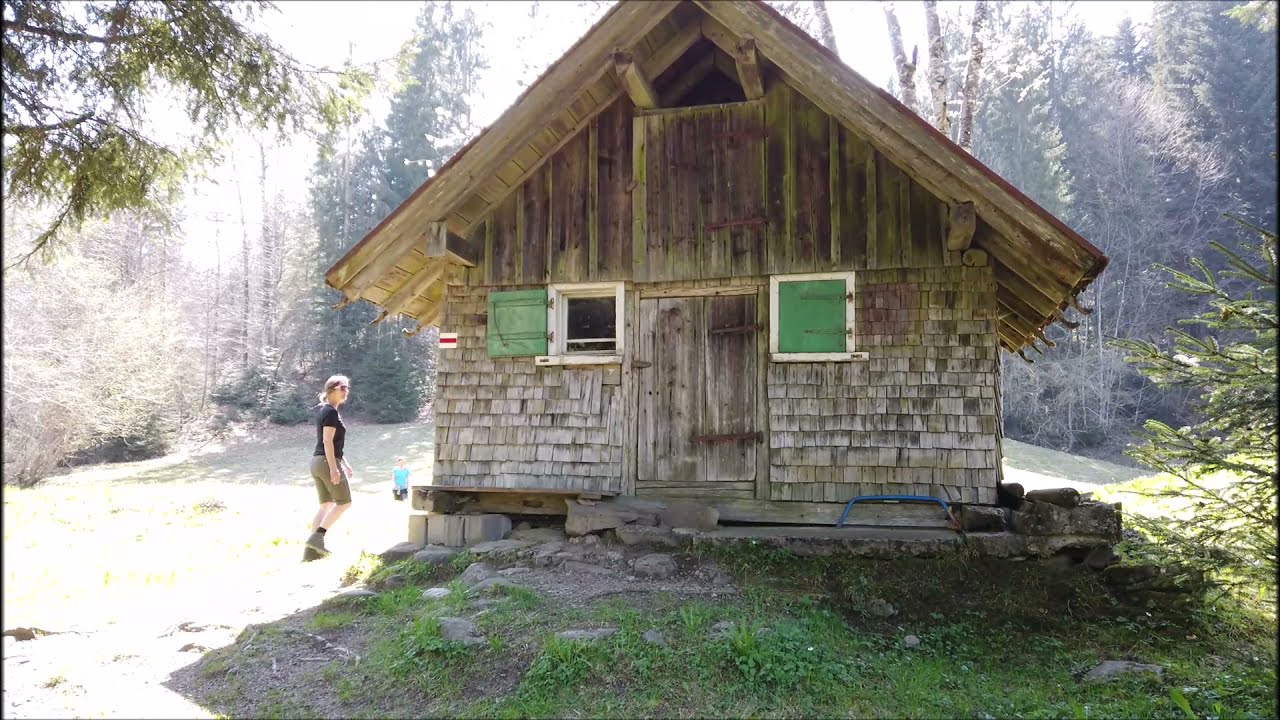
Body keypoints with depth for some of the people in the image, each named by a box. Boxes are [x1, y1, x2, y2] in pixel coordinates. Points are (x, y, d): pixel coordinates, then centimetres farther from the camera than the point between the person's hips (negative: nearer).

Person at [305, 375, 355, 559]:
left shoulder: (323, 411, 18)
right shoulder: (332, 412, -12)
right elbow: (327, 441, -20)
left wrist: (344, 463, 26)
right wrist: (334, 467, -24)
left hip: (317, 461, 9)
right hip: (327, 462, -9)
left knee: (326, 505, 10)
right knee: (344, 502, 0)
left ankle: (312, 549, 7)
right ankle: (317, 537, -6)